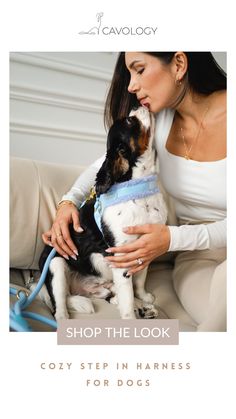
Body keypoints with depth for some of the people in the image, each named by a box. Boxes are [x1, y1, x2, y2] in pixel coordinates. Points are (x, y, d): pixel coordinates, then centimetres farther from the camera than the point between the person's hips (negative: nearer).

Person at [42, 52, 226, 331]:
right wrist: (69, 201, -6)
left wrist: (172, 238, -27)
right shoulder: (158, 119, -1)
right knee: (221, 315, -31)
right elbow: (106, 162, 11)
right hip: (194, 257, 2)